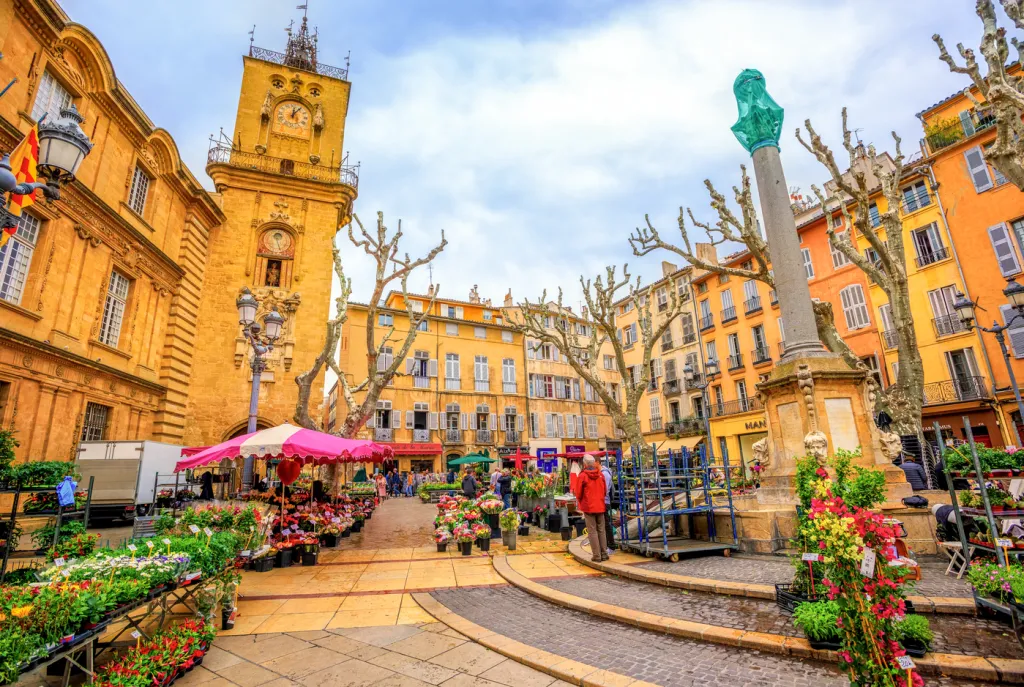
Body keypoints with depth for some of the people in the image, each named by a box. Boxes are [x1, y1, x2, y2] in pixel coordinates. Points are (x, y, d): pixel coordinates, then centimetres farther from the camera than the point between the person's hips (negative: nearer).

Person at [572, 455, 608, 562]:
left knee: (592, 531, 1)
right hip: (600, 507, 4)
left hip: (589, 507, -4)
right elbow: (604, 491, 11)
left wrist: (580, 503, 14)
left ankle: (596, 555, 0)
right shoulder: (601, 475, 3)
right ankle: (604, 554, 15)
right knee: (601, 530, 12)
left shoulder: (582, 476, -10)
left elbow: (578, 494, -5)